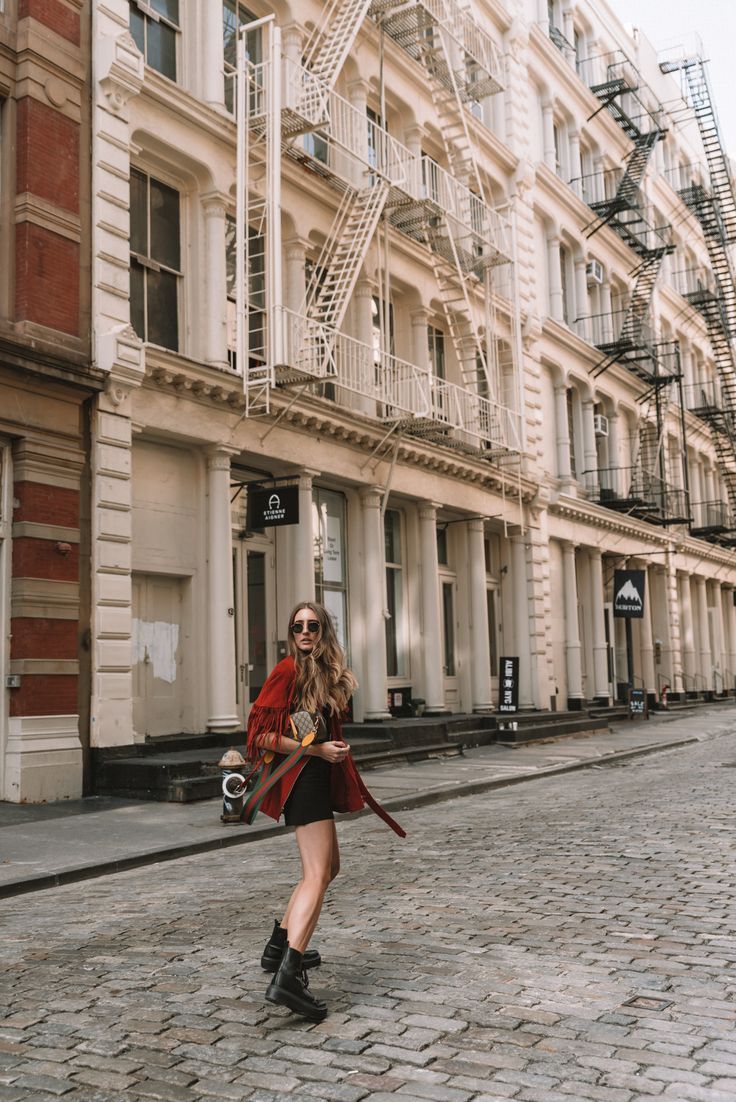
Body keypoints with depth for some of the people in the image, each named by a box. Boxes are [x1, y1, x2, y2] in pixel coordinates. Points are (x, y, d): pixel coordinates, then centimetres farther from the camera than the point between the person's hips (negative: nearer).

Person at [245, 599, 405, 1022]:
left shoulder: (328, 671, 12)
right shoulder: (288, 670, -13)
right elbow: (262, 734, -18)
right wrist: (317, 749, -21)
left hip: (320, 775, 10)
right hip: (300, 777, -10)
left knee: (329, 865, 21)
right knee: (317, 875, -18)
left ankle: (280, 945, 31)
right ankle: (288, 977, -25)